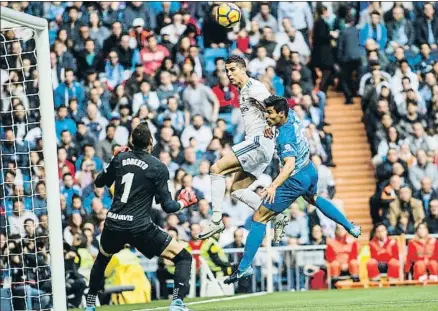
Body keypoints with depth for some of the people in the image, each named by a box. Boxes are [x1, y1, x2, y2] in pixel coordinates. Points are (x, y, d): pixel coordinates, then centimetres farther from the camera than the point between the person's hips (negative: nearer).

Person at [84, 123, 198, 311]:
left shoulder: (120, 158, 6)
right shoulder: (158, 168, -5)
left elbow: (99, 183, 22)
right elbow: (167, 206, -6)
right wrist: (184, 202, 14)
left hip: (113, 225, 5)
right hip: (139, 227, -5)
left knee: (102, 259, 35)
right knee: (183, 258, 4)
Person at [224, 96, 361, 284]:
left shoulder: (286, 137, -31)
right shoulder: (292, 114, -6)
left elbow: (290, 165, -44)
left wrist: (273, 186, -56)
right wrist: (271, 127, 0)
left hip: (295, 182, -10)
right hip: (310, 172, 10)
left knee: (259, 218, -9)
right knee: (314, 198, 42)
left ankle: (244, 267, -11)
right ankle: (350, 228, 51)